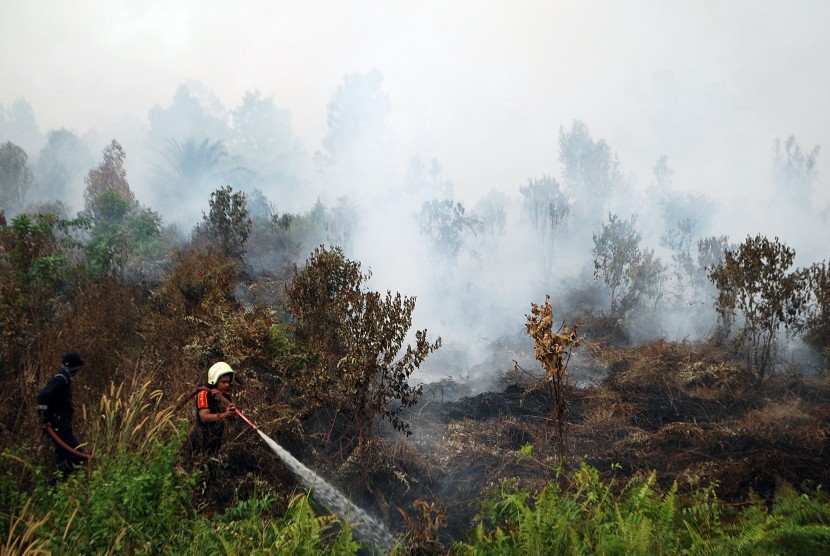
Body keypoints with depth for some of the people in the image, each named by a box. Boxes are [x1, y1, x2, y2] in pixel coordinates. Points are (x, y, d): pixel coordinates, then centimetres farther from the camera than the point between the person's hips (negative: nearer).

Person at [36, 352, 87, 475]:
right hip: (58, 427, -10)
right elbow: (42, 397, -31)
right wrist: (45, 418, -24)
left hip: (62, 426, 10)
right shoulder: (61, 379, -18)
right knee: (77, 457, -12)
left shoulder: (64, 379, 13)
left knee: (63, 458, 17)